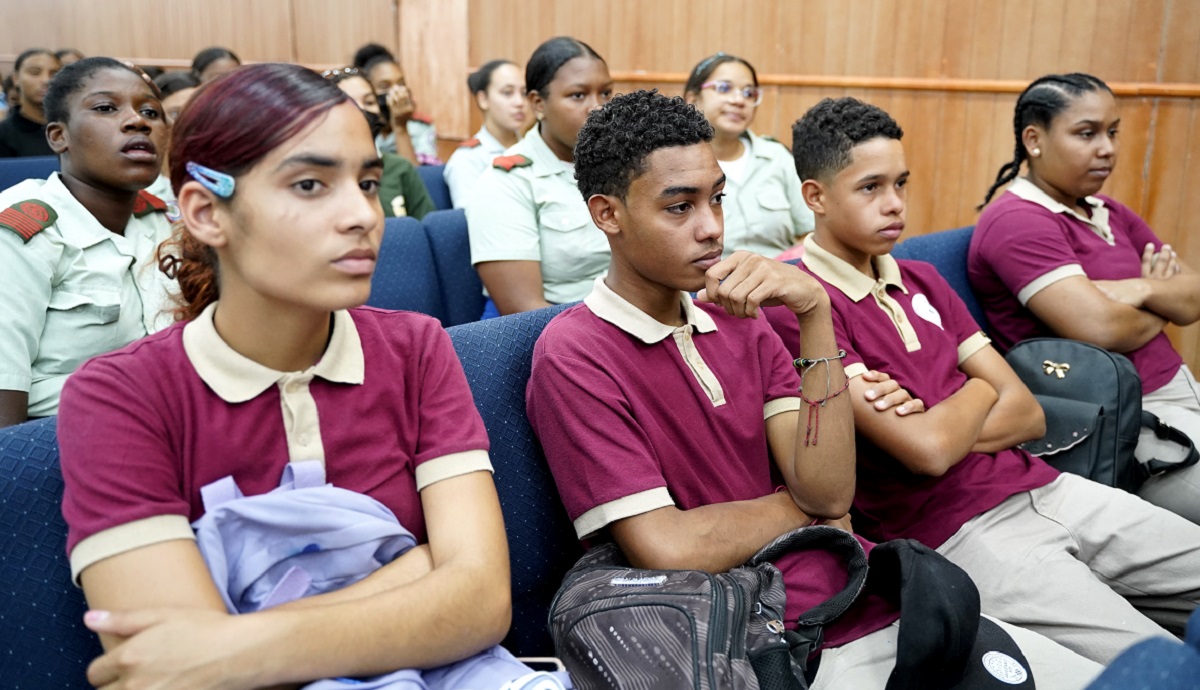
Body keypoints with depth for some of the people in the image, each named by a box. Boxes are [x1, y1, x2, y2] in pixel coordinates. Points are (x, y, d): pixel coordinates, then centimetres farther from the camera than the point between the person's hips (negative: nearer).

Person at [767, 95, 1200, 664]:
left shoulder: (922, 281, 15)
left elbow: (1028, 414, 9)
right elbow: (928, 450, -18)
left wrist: (928, 425, -10)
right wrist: (977, 389, 4)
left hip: (1043, 489, 8)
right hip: (954, 529, -8)